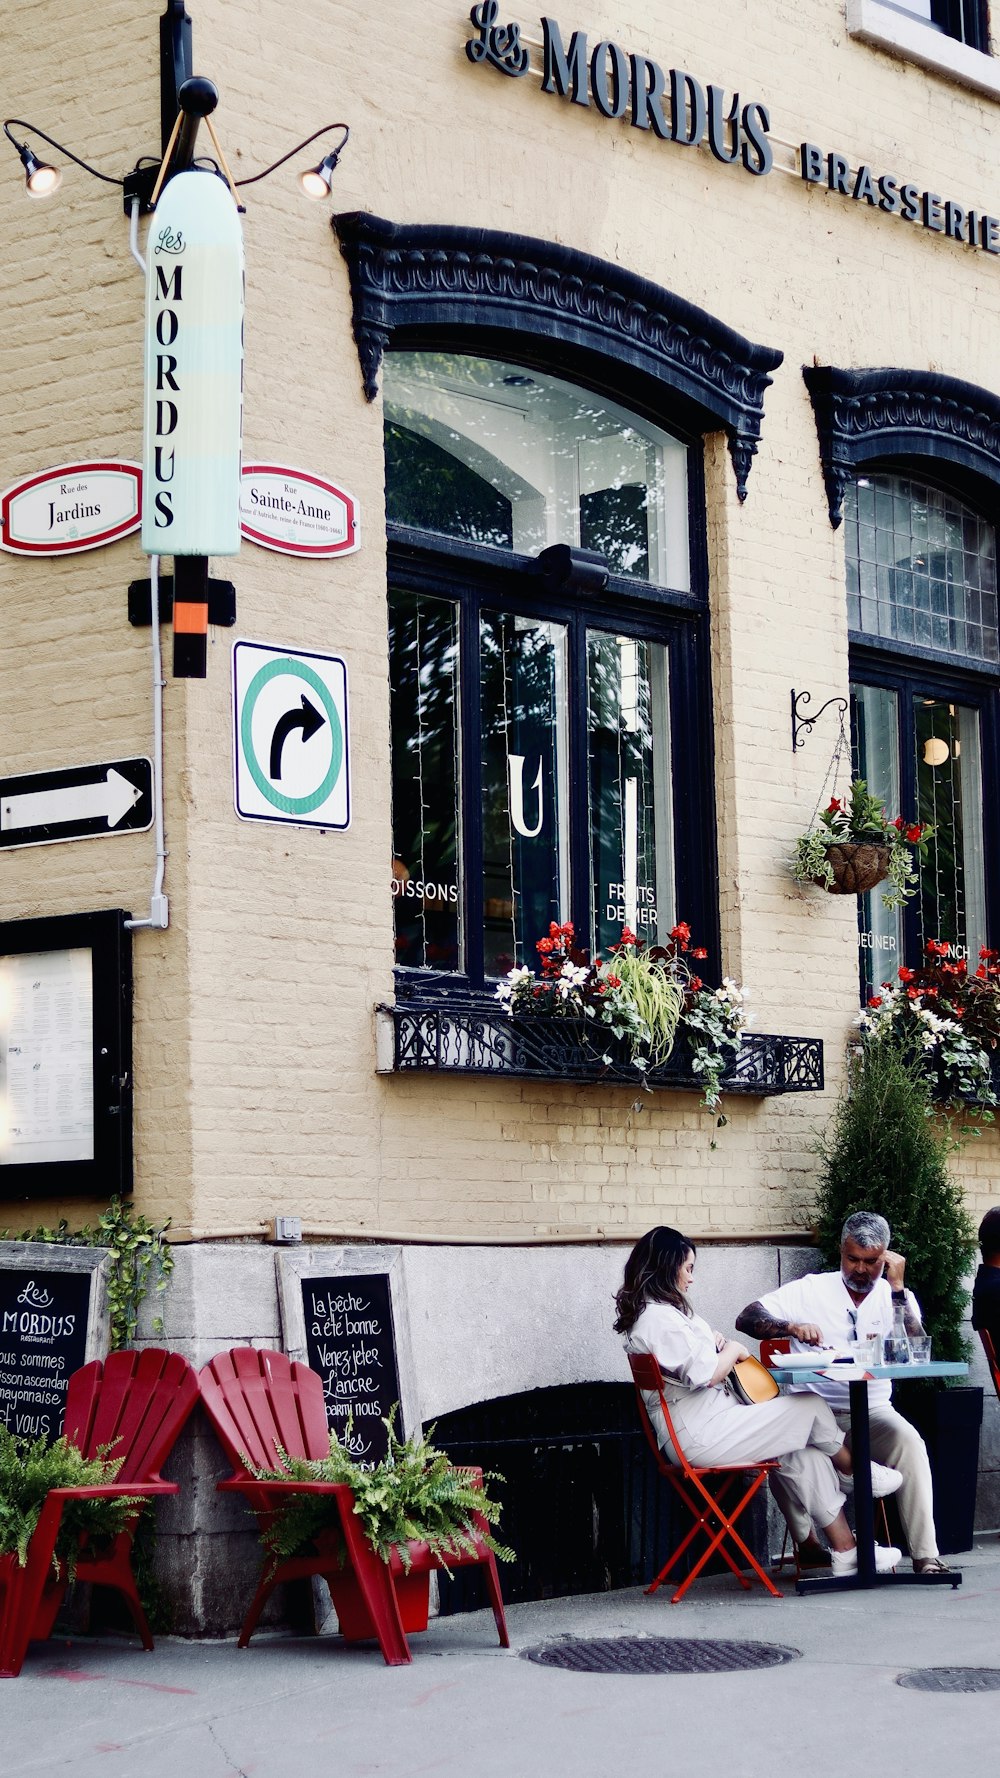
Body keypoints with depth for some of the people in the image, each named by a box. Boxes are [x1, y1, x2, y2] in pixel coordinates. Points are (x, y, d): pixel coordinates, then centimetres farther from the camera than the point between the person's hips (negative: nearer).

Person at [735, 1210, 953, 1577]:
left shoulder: (896, 1297, 12)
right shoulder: (810, 1290, 7)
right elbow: (747, 1318, 0)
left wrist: (897, 1288, -7)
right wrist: (792, 1327, -19)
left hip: (872, 1413, 1)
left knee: (909, 1441, -32)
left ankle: (925, 1556, -31)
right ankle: (808, 1544, -19)